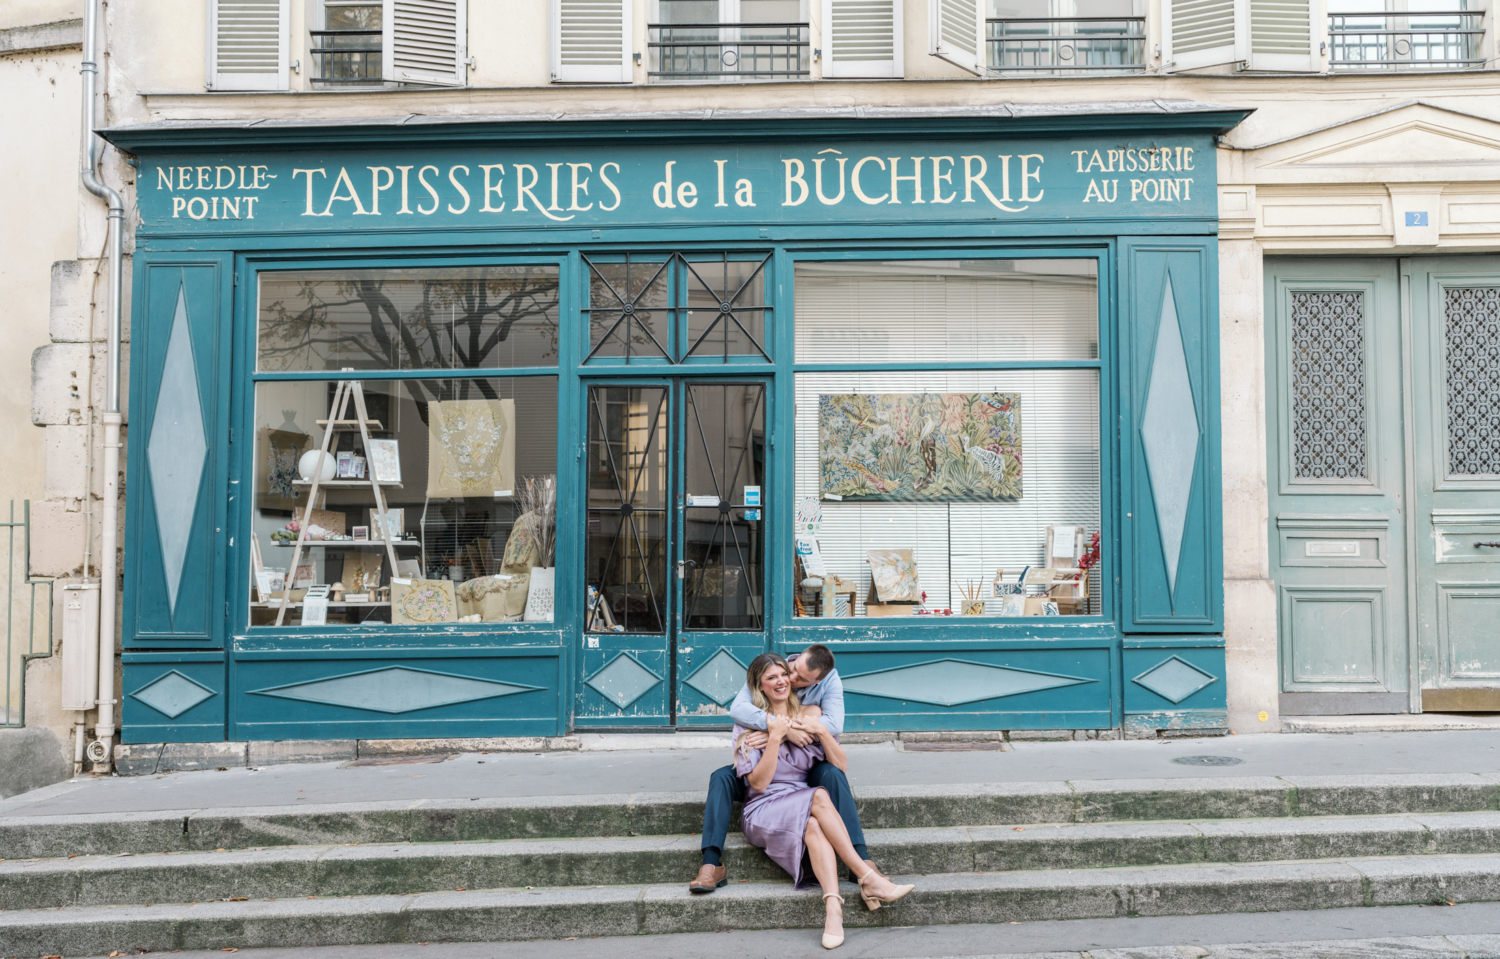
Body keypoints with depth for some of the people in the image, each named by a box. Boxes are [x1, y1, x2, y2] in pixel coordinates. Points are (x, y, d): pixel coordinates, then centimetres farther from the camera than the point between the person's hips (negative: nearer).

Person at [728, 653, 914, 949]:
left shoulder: (810, 715, 12)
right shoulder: (749, 724, 2)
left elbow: (842, 766, 7)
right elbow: (758, 783, -8)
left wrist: (821, 731, -8)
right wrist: (775, 737, -16)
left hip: (806, 811, 3)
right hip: (764, 811, -3)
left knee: (814, 828, -35)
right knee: (819, 797, -33)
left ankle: (833, 906, -49)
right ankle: (869, 880, -36)